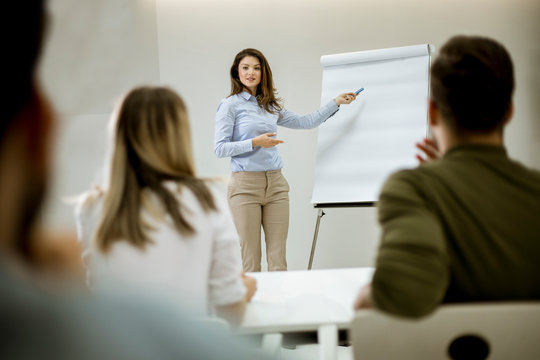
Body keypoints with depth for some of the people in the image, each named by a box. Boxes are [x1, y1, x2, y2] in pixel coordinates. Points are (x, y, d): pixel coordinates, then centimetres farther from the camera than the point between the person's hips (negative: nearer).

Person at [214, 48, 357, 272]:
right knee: (250, 260, -4)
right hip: (245, 185, -5)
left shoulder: (271, 106, 16)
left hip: (276, 184, 5)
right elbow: (220, 148, -7)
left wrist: (336, 102, 24)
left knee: (278, 259, 2)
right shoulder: (230, 105, 0)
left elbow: (306, 122, 24)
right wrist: (255, 142, -16)